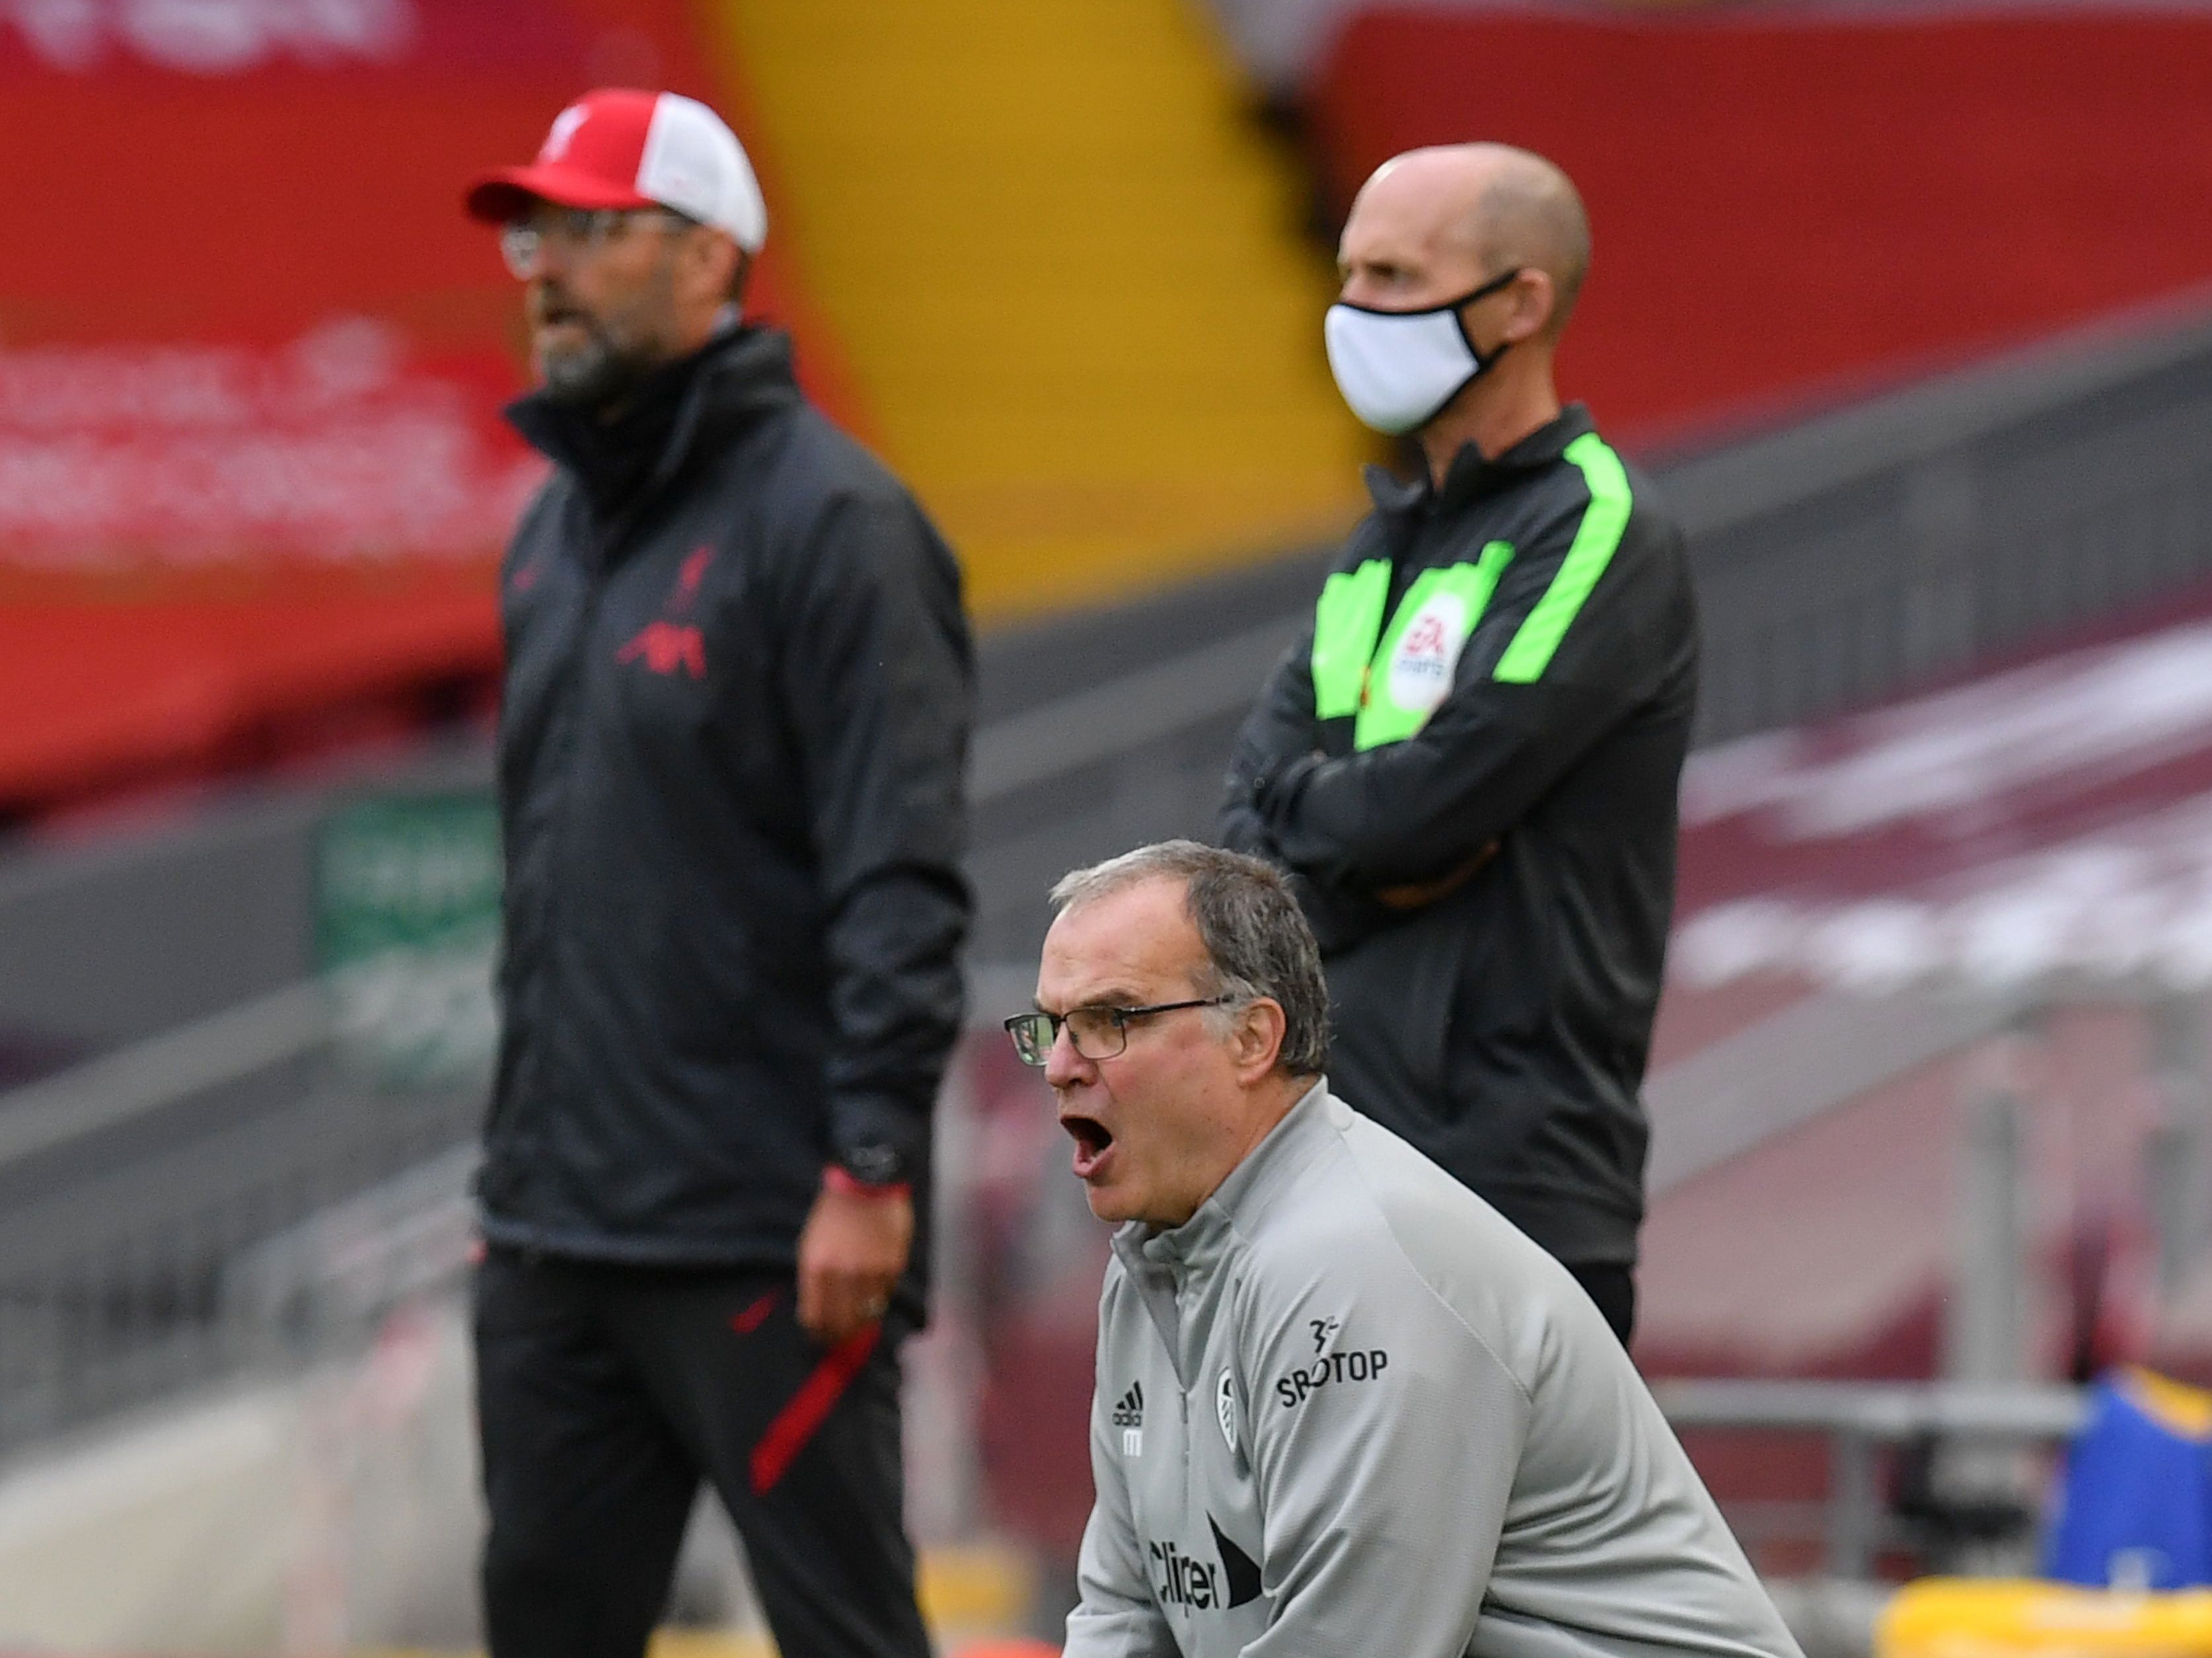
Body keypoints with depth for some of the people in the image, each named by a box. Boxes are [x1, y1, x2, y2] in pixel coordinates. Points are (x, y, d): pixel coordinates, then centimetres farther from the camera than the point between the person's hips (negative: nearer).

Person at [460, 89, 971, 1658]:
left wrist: (872, 1166, -21)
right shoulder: (561, 528, 16)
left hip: (763, 1234, -8)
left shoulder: (828, 519, -10)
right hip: (559, 1228, 8)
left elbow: (900, 878, -16)